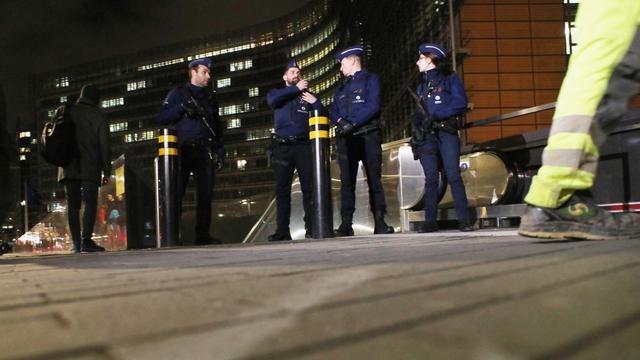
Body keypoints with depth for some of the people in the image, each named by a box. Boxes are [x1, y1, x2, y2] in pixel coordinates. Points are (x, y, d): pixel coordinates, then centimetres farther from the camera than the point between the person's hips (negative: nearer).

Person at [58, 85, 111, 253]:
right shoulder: (98, 115, 3)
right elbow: (104, 144, -1)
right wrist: (106, 171, 1)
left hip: (68, 167, 4)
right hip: (90, 167, -4)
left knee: (72, 204, 6)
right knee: (90, 203, -5)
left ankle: (76, 243, 4)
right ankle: (86, 240, -15)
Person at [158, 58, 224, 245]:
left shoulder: (210, 97, 21)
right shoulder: (178, 93, 8)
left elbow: (217, 125, 24)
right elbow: (162, 117, 0)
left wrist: (220, 148, 11)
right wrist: (181, 108, -13)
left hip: (204, 150, 4)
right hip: (184, 150, -4)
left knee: (206, 194, 1)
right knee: (176, 193, -6)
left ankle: (203, 234, 7)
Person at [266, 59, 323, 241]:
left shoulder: (308, 95, 19)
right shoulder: (277, 92, 18)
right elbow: (272, 100, -7)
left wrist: (315, 102, -4)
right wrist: (295, 88, -5)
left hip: (303, 145, 0)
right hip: (282, 146, 0)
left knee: (309, 187, -7)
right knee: (282, 189, -1)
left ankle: (311, 228, -6)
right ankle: (283, 230, 1)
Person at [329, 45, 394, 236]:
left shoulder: (371, 79, 6)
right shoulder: (342, 88, 24)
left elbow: (373, 106, -9)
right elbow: (333, 112, 15)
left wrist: (352, 123, -16)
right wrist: (340, 121, -8)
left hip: (368, 136, -5)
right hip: (346, 139, 5)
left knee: (374, 179, -4)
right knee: (347, 181, -1)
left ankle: (380, 222, -3)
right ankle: (346, 224, -1)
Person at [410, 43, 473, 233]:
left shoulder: (450, 79, 6)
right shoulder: (422, 85, 22)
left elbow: (460, 103, -7)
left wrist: (436, 115, -13)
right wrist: (416, 124, 1)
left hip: (446, 132, -4)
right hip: (426, 135, 5)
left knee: (453, 175, -11)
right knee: (430, 178, -1)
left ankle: (464, 220, -9)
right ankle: (430, 222, 0)